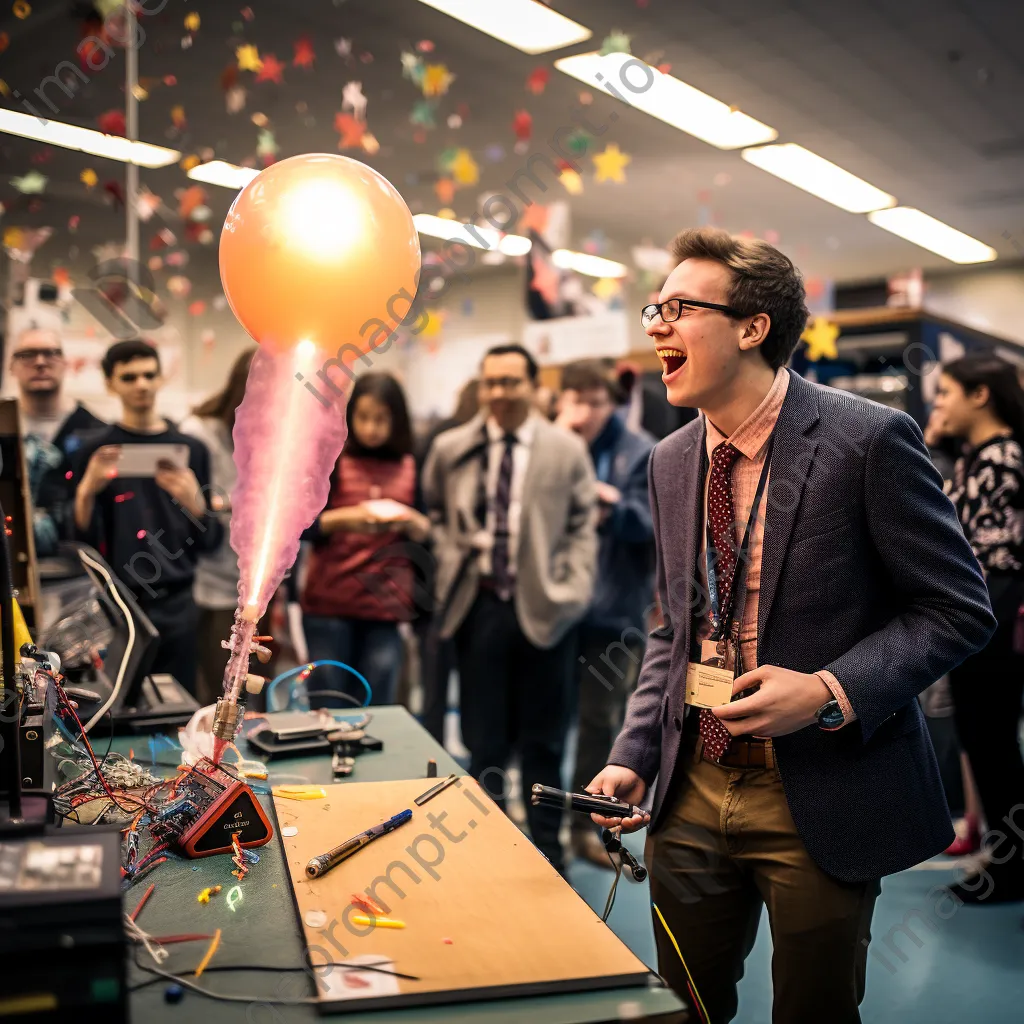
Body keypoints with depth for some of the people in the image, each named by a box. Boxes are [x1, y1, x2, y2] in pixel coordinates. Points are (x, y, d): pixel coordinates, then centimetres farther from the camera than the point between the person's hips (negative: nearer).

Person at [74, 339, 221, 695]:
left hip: (177, 604, 2)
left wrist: (195, 502, -14)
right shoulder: (96, 450, 1)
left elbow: (208, 542, 5)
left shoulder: (191, 449, 7)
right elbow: (83, 542, -3)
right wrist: (87, 491, -19)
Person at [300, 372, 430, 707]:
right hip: (329, 604, -1)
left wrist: (411, 521, -15)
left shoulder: (412, 467, 7)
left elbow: (427, 533, 6)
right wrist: (344, 518, -19)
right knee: (327, 712, 3)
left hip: (388, 606, 1)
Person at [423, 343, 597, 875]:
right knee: (484, 736, 8)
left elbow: (582, 528, 1)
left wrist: (571, 592, -9)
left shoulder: (567, 450, -1)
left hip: (543, 607, -1)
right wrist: (450, 559, 3)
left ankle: (546, 847, 27)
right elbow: (435, 512, 18)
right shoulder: (452, 449, 3)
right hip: (480, 605, 1)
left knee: (544, 737, 11)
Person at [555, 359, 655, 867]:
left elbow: (651, 525, -6)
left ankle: (585, 824, 25)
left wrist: (615, 504, -27)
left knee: (601, 719, 10)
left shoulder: (639, 452, -3)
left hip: (612, 607, 0)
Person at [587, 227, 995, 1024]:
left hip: (821, 800, -5)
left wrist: (831, 692, -22)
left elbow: (959, 609, -10)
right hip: (693, 789, 5)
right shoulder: (671, 461, 5)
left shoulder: (868, 440, -13)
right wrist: (635, 756, 3)